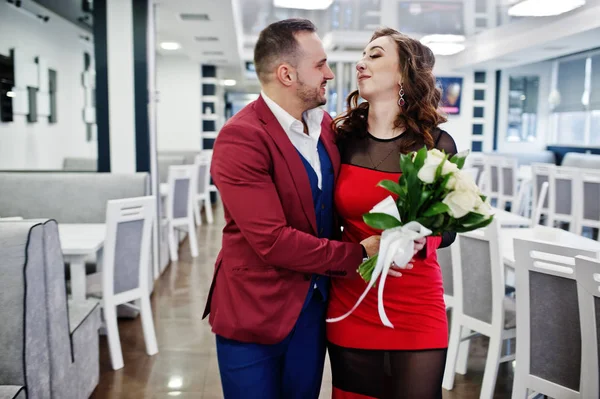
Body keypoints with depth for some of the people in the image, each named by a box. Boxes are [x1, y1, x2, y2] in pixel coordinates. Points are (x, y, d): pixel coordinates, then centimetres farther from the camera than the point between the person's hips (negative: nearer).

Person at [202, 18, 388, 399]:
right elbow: (272, 241, -24)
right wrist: (357, 254, -17)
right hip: (255, 314, -6)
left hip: (314, 307, 7)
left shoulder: (326, 125, 4)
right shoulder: (240, 138, -20)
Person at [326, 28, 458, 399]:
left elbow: (447, 230, 0)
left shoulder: (437, 144, -6)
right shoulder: (343, 138, -1)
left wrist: (421, 243, -20)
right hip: (350, 308, 2)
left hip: (418, 313, -1)